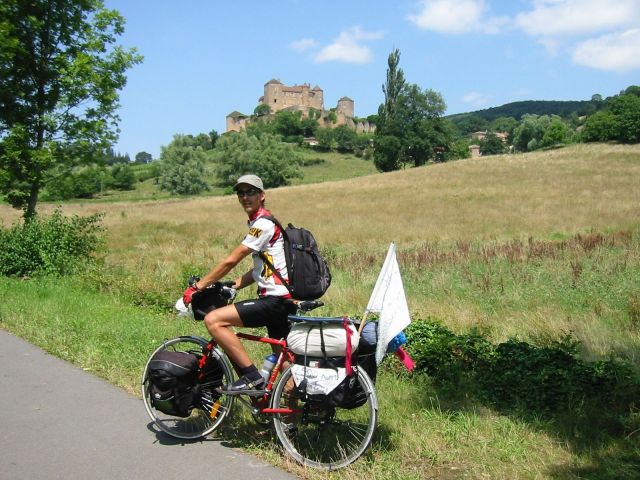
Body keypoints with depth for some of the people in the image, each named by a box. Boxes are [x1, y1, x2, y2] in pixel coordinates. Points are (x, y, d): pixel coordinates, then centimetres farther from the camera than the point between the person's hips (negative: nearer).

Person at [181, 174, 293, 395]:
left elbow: (230, 261, -14)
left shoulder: (263, 223, -12)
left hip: (276, 300, -11)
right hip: (284, 299, 11)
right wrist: (231, 286, 9)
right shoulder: (259, 223, 20)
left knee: (213, 320, -17)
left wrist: (197, 287, -7)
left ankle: (251, 377, -14)